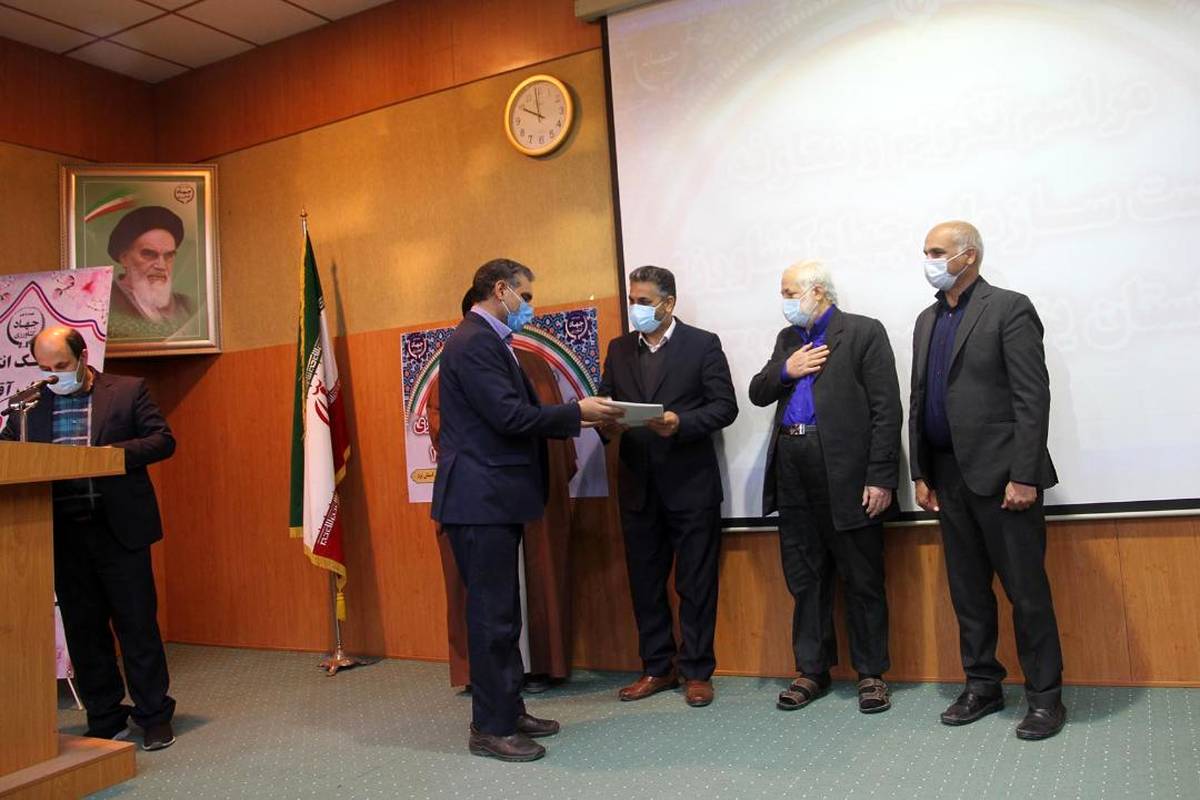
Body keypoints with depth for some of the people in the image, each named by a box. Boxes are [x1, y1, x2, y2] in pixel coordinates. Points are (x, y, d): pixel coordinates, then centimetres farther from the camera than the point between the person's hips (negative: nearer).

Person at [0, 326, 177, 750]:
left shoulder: (128, 390, 2)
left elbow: (163, 440, -2)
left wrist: (119, 452, -18)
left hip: (120, 528, -3)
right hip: (64, 534, 4)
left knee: (138, 624, 2)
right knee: (83, 630, 10)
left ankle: (154, 716, 15)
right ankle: (104, 719, 24)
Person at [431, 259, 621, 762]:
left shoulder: (489, 341, 17)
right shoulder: (474, 343, -15)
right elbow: (511, 417, -22)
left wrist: (575, 420, 8)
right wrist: (577, 412, -13)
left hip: (495, 498, 11)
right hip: (480, 498, -11)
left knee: (500, 611, 17)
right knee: (493, 615, -2)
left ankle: (508, 710, 28)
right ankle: (491, 728, 10)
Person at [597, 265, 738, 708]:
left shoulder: (703, 344, -1)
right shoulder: (619, 349, 11)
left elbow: (725, 405, -6)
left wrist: (682, 423, -21)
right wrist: (607, 424, -12)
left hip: (690, 483, -4)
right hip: (638, 484, 4)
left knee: (696, 583, 4)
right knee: (644, 581, 11)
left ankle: (697, 671, 17)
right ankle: (657, 667, 24)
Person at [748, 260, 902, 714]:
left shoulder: (863, 333, -2)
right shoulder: (788, 339, 18)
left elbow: (886, 410, -8)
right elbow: (757, 394, 16)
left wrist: (881, 478, -14)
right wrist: (785, 370, -4)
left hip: (845, 474, -6)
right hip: (793, 473, 6)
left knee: (862, 581, 5)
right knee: (805, 580, 12)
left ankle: (871, 673, 19)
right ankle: (811, 670, 24)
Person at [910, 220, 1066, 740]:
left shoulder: (1008, 308, -5)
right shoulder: (927, 321, 15)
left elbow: (1033, 397, -12)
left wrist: (1024, 476, -17)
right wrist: (920, 474, 10)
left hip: (1000, 474, -6)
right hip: (949, 476, 7)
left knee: (1026, 589, 2)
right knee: (967, 590, 13)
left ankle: (1045, 696, 15)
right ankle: (982, 685, 25)